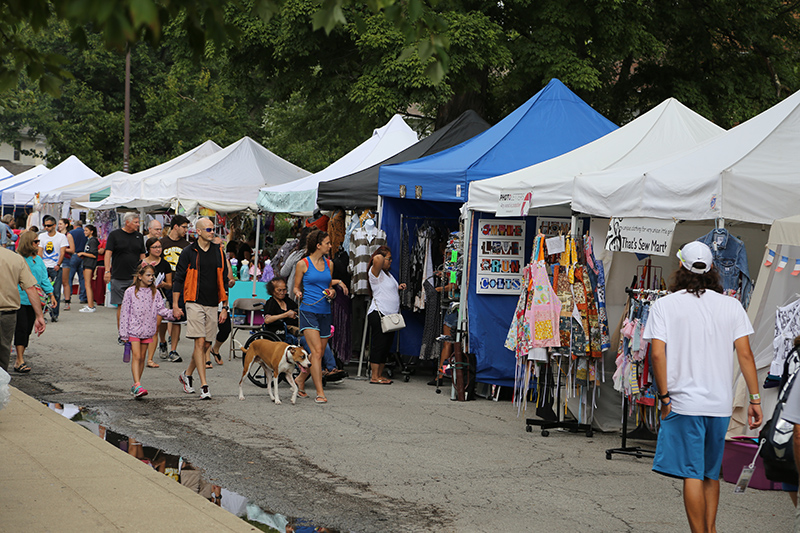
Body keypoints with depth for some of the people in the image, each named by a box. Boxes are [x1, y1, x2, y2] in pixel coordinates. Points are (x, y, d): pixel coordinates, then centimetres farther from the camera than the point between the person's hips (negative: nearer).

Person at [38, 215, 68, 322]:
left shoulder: (61, 236, 2)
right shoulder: (41, 236, 11)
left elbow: (62, 252, -3)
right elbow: (40, 251, 7)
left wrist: (58, 265, -15)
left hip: (56, 268, -2)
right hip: (44, 267, 2)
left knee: (56, 292, -5)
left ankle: (54, 314, 4)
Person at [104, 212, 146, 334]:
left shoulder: (139, 236, 13)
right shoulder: (114, 235, 2)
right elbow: (108, 253, -3)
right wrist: (107, 271, -12)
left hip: (135, 277, 2)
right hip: (118, 277, -2)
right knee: (121, 306, 0)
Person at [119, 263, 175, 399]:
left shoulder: (155, 293, 7)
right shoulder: (130, 292, -4)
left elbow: (161, 309, 3)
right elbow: (124, 312, -4)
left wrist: (172, 313, -18)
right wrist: (123, 333, -6)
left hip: (147, 330, 4)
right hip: (133, 329, -4)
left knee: (142, 357, 9)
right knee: (136, 356, -12)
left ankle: (135, 386, 19)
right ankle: (138, 386, -20)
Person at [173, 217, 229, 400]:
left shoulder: (219, 252, 10)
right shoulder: (189, 252, -1)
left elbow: (223, 280, 14)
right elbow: (178, 279, 2)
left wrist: (224, 307, 10)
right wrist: (175, 305, -3)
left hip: (212, 305, 4)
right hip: (195, 303, -4)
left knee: (206, 345, 8)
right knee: (200, 342, -12)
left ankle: (187, 375, 30)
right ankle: (204, 386, -12)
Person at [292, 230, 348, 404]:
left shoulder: (329, 264, 13)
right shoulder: (303, 264, -1)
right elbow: (296, 287, 6)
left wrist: (331, 291, 1)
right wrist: (297, 293, -16)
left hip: (325, 311, 6)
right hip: (308, 310, -6)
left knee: (319, 353, 9)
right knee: (316, 351, -15)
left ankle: (300, 379, 32)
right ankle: (320, 393, -15)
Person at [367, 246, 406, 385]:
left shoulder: (387, 274, 21)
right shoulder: (375, 272, -8)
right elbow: (377, 258, -29)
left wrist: (398, 288, 11)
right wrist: (381, 257, -5)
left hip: (390, 315, 10)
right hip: (378, 314, -10)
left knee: (386, 347, 9)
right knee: (379, 345, -8)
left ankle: (380, 375, 14)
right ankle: (374, 376, -6)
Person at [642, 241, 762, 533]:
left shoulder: (665, 305, -2)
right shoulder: (731, 305, 4)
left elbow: (657, 353, -11)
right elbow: (745, 354, -1)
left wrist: (664, 397, -5)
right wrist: (755, 399, 2)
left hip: (683, 402, -3)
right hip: (721, 402, 3)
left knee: (692, 475, -3)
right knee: (711, 473, 18)